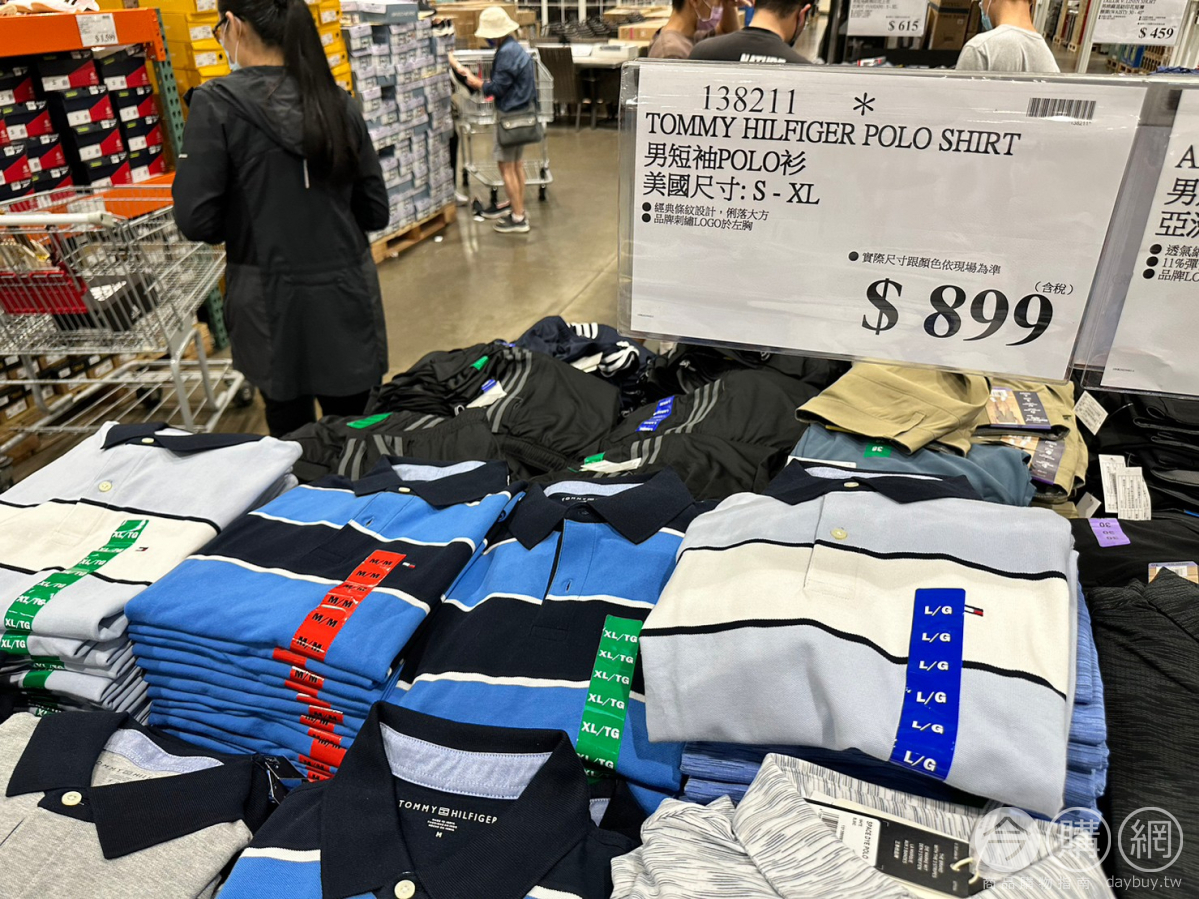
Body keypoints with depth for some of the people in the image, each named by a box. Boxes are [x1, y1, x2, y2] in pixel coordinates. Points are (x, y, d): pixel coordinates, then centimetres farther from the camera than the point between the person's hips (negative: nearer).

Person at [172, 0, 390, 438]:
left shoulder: (217, 104, -9)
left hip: (274, 302, -3)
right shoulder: (338, 102, 2)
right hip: (346, 294, 3)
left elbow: (196, 220, -13)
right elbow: (375, 212, 5)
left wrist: (248, 226, 7)